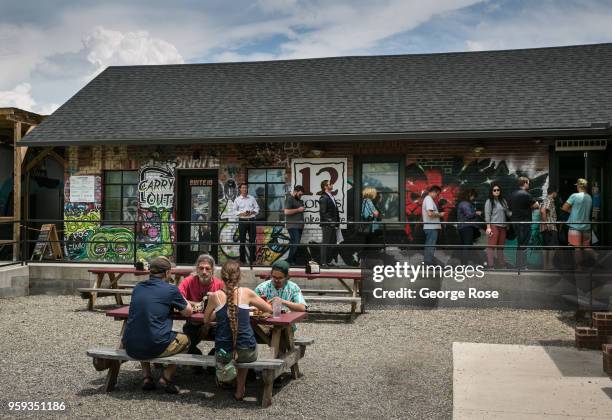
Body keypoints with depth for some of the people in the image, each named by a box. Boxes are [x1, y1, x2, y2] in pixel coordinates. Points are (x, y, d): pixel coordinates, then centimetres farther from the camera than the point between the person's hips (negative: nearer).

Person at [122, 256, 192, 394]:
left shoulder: (138, 288, 9)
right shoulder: (171, 289, -6)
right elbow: (188, 312, 8)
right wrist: (180, 298, 25)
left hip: (131, 348, 5)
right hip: (154, 348, -5)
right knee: (185, 339, 23)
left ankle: (146, 377, 26)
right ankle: (166, 377, 10)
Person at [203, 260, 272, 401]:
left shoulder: (215, 296, -2)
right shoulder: (246, 293, -4)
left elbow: (206, 320, 15)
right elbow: (269, 309, 10)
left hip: (223, 353, 1)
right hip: (247, 352, -1)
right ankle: (240, 390, 35)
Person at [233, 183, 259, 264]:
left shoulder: (252, 198, 9)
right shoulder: (237, 199, 4)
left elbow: (257, 208, 8)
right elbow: (234, 211, 3)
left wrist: (252, 212, -11)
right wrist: (242, 214, -13)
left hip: (251, 220, 1)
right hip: (242, 221, -1)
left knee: (252, 240, 1)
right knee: (242, 240, 2)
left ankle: (252, 259, 8)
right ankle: (242, 259, 9)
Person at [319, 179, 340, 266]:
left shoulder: (331, 197, 18)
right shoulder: (323, 198, -11)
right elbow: (323, 212, -17)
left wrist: (337, 222, 13)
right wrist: (330, 221, -19)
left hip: (333, 225, 9)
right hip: (327, 225, -9)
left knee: (332, 242, 12)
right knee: (325, 243, -4)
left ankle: (328, 261, 21)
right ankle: (323, 262, 1)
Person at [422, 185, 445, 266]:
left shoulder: (427, 199, 19)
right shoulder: (429, 199, -13)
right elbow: (430, 213, -24)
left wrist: (438, 214, 14)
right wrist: (439, 215, -11)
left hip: (429, 227, 11)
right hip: (432, 227, -11)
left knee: (428, 247, 14)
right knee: (431, 247, -7)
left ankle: (426, 264, 19)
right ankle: (429, 264, -5)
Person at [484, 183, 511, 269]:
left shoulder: (503, 201, 17)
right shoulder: (489, 201, 0)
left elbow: (508, 213, 19)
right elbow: (487, 215, -5)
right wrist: (488, 227, -13)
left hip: (503, 226, 6)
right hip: (493, 226, -6)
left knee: (501, 246, 9)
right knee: (492, 246, -7)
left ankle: (501, 263, 14)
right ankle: (490, 265, -8)